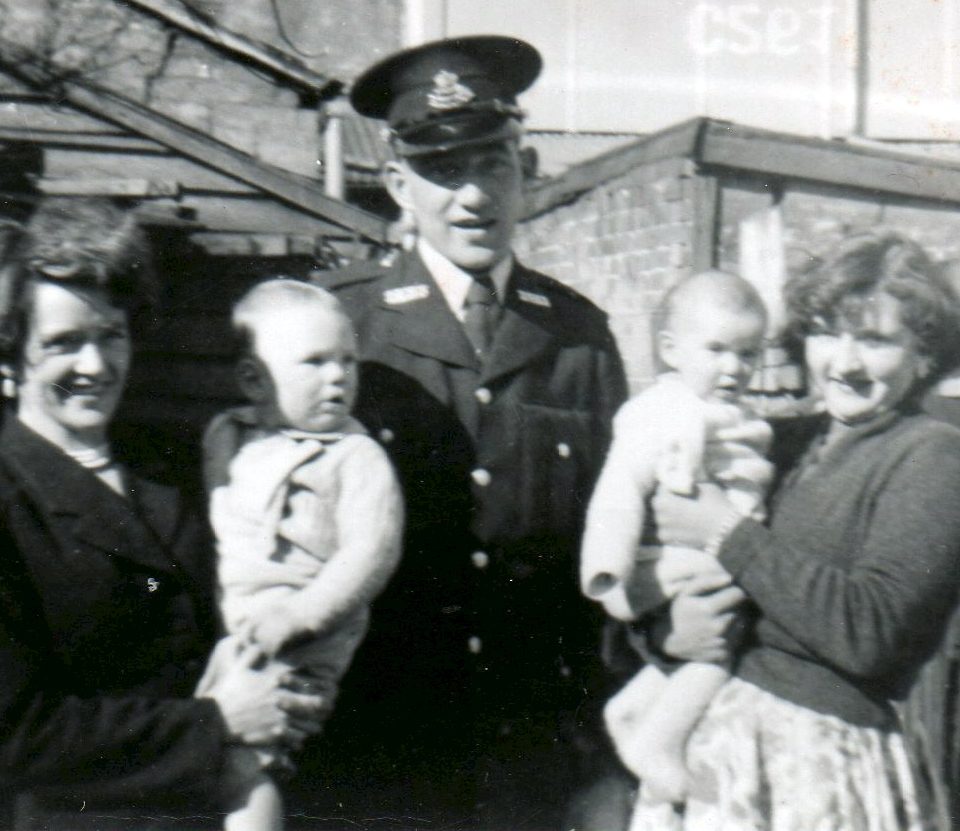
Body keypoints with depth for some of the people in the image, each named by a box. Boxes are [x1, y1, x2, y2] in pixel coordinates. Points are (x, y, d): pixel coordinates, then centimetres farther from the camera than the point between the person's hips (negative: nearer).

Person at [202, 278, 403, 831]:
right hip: (216, 634, 6)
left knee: (241, 752, -20)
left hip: (295, 648, -6)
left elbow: (372, 551, -12)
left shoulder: (356, 457, -2)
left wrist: (298, 615, -20)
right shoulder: (224, 436, 15)